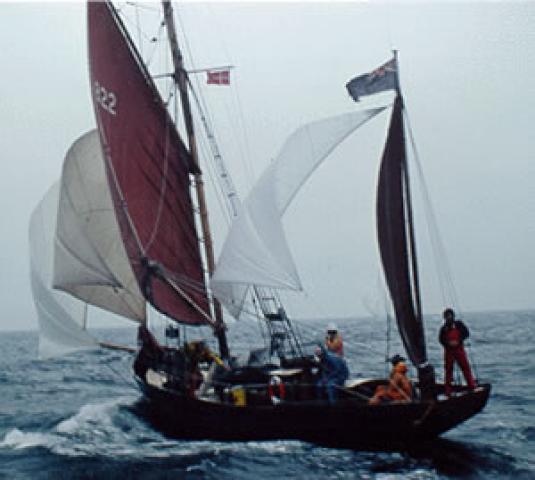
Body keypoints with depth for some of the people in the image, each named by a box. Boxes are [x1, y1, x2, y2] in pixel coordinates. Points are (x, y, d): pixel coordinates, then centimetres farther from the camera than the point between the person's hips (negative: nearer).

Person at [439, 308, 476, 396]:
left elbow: (466, 333, 1)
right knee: (448, 369, 0)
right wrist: (448, 343, -13)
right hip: (448, 351, 1)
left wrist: (458, 341, -12)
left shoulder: (458, 324, 6)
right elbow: (441, 339, 6)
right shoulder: (444, 328, 10)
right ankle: (448, 390, 3)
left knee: (465, 367, -6)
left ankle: (472, 386, -2)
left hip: (459, 348, -1)